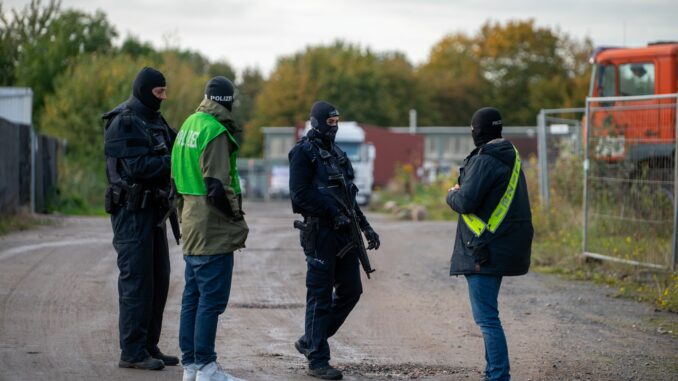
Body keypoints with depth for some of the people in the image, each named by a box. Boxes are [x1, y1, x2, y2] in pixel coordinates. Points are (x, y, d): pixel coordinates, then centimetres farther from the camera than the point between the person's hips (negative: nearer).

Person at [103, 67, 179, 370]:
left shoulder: (154, 121, 16)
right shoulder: (124, 123, -13)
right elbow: (137, 167, -21)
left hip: (153, 211, 10)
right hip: (132, 211, -9)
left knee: (158, 280, 12)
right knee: (136, 281, -7)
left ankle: (149, 347, 19)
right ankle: (132, 352, -3)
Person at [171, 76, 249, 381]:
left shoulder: (189, 125, 13)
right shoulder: (215, 132, -16)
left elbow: (176, 178, 20)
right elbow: (218, 187, -21)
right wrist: (238, 221, -10)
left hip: (192, 228, 9)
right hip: (213, 230, -9)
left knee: (193, 296, 13)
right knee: (212, 298, -6)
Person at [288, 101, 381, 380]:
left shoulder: (337, 153, 18)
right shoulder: (304, 152, -8)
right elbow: (300, 194, -17)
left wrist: (366, 227, 18)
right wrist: (332, 211, -21)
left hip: (343, 232, 8)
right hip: (320, 232, -8)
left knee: (350, 290, 10)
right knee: (320, 297, -4)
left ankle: (309, 341, 23)